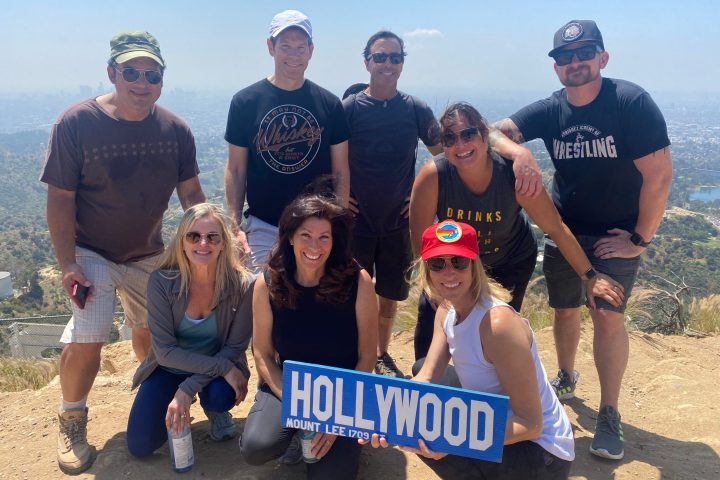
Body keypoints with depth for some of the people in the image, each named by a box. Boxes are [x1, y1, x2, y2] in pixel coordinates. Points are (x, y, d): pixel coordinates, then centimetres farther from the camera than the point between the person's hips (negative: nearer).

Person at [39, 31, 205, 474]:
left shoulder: (175, 129, -7)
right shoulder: (76, 123, -16)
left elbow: (191, 194, -1)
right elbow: (60, 199, -13)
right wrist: (67, 264, -17)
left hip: (150, 254, 4)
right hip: (91, 254, -3)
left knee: (150, 332, 14)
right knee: (87, 339, -14)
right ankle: (72, 422, 11)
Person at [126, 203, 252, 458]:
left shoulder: (242, 286, -24)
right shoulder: (162, 281, -22)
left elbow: (234, 348, -16)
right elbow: (165, 350, -20)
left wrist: (188, 389, -26)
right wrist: (224, 368, -28)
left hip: (220, 364, -1)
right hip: (169, 368, 1)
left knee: (221, 395, -33)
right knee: (140, 447, -7)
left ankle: (214, 410, 5)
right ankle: (175, 404, 24)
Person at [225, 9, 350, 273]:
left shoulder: (329, 103, 2)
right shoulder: (246, 101, -1)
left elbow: (340, 170, 5)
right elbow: (235, 170, 2)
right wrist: (235, 226, -4)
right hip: (262, 227, -1)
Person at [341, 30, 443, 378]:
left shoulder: (416, 110, 1)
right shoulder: (348, 108, -6)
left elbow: (442, 155, 12)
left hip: (399, 222, 2)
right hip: (356, 221, -2)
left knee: (390, 295, 12)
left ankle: (382, 356, 32)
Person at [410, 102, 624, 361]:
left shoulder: (514, 176, -31)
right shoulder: (433, 175, -31)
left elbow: (556, 228, -20)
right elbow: (420, 239, -21)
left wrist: (590, 276, -14)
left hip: (510, 261, 0)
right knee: (431, 319, -2)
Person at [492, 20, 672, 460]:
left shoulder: (631, 102, -18)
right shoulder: (550, 111, -6)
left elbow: (660, 174, -18)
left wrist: (641, 239, -15)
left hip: (617, 233, -4)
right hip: (564, 230, 4)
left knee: (609, 317, -9)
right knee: (566, 310, 15)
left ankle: (609, 416, 6)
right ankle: (566, 379, 40)